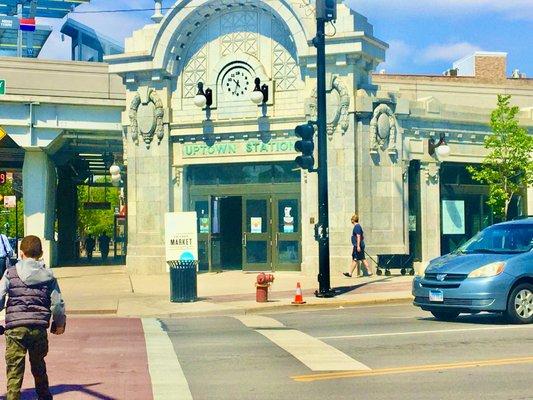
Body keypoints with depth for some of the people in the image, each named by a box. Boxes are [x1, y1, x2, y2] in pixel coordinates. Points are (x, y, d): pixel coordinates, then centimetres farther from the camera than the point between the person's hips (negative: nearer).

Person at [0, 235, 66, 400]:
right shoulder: (48, 275, 5)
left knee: (14, 370, 2)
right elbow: (57, 303, 4)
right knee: (39, 367, 20)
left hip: (15, 327, -2)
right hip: (39, 328, 2)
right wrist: (60, 323, 19)